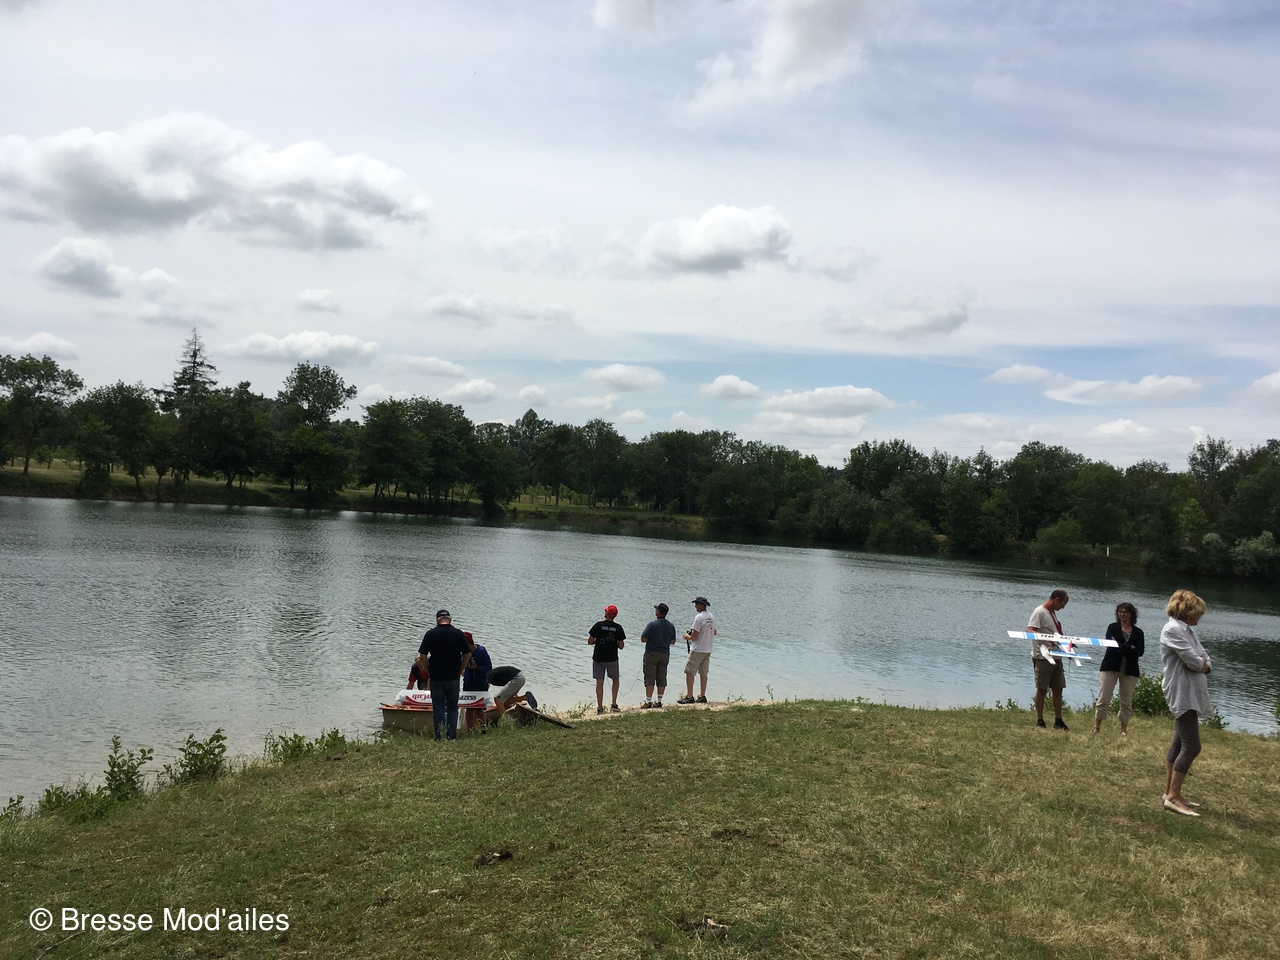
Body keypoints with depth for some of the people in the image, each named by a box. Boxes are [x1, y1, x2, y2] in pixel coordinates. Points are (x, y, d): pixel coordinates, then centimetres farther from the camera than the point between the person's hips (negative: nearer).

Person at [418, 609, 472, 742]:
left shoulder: (430, 634, -4)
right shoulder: (458, 633, -1)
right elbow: (467, 654, 0)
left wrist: (429, 672, 5)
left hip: (436, 677, -1)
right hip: (453, 677, 1)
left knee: (438, 708, 6)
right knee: (452, 707, 10)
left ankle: (439, 738, 6)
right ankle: (451, 736, 3)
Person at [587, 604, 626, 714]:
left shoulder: (599, 625, -9)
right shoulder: (618, 627, -6)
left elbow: (590, 641, -8)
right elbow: (621, 646, -4)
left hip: (598, 658, 0)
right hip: (612, 659, 0)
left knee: (599, 682, 6)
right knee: (616, 680, 20)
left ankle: (600, 708, 6)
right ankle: (614, 704, 15)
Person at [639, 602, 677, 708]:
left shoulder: (652, 624, -14)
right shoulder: (671, 625, 3)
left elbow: (643, 639, -13)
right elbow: (673, 641, 10)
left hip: (652, 654, -5)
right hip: (665, 655, 5)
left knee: (649, 678, -2)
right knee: (662, 679, 10)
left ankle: (648, 702, -4)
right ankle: (659, 701, 14)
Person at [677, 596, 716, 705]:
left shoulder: (699, 617, -17)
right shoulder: (711, 617, 9)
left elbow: (694, 636, -18)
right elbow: (714, 632, 21)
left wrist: (687, 637, 1)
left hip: (697, 650, -8)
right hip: (707, 650, 8)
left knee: (689, 672, -2)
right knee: (703, 673, 12)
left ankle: (689, 696, -3)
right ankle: (702, 696, 14)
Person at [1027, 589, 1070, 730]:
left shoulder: (1053, 613, 16)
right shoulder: (1040, 612, -12)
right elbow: (1030, 631, -23)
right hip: (1042, 657, -9)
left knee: (1058, 689, 10)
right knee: (1042, 689, -1)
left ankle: (1058, 720, 17)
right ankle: (1040, 721, 7)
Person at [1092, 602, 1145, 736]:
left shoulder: (1138, 632, 7)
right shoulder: (1113, 628, 5)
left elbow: (1140, 652, -5)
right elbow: (1110, 644, -10)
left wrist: (1120, 648, -14)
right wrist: (1129, 648, -16)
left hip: (1129, 670, 1)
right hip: (1110, 667, -1)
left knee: (1127, 701, 4)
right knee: (1103, 698, -3)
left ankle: (1123, 729, 13)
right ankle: (1096, 727, 2)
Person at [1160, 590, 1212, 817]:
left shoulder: (1187, 630, 16)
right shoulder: (1173, 629, -15)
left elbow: (1205, 661, 12)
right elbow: (1193, 661, -21)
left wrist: (1203, 664, -9)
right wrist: (1202, 664, -1)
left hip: (1190, 694, 10)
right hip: (1182, 694, -10)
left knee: (1180, 744, 13)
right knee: (1192, 746, -12)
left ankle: (1171, 792, 19)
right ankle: (1173, 797, -9)